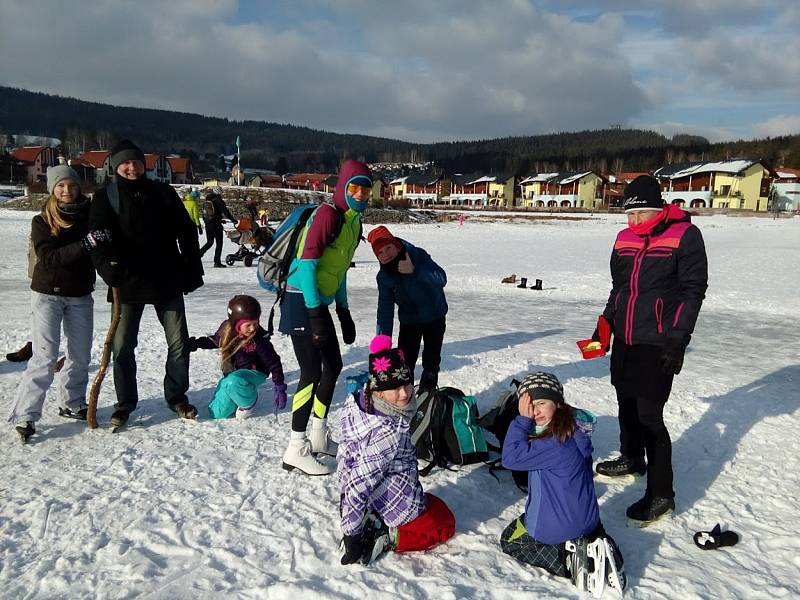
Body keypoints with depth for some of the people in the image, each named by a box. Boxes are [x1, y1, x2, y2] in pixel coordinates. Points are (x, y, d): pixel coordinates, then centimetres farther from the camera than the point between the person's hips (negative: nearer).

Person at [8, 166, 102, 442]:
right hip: (48, 294, -3)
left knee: (80, 355, 10)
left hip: (80, 295, 3)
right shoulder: (42, 222, -7)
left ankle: (73, 404, 28)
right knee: (45, 357, -8)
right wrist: (86, 244, -31)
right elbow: (49, 258, -21)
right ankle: (25, 416, 0)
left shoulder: (90, 215, 0)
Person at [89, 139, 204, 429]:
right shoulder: (106, 197, 0)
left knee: (179, 342, 5)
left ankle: (176, 396, 23)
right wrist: (109, 269, -24)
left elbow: (186, 232, 7)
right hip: (128, 283, -1)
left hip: (168, 281, 1)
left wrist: (193, 271, 4)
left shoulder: (163, 192, 5)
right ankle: (125, 403, 21)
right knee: (123, 346, 5)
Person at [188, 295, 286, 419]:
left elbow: (274, 363, -17)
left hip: (254, 373, -5)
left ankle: (250, 401, -9)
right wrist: (194, 343, 8)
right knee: (217, 413, 2)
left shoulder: (259, 339, -23)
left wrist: (279, 388, -19)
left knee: (233, 382, -40)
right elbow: (214, 341, 15)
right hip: (231, 374, 5)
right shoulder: (226, 329, -11)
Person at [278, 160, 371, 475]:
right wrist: (315, 314, -25)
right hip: (302, 302, -10)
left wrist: (344, 312, 20)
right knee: (312, 372, -9)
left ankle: (318, 437, 29)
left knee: (333, 366, 15)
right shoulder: (327, 214, -16)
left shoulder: (353, 223, 11)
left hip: (320, 303, 10)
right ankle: (296, 450, 2)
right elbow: (307, 263, -22)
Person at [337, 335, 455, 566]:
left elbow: (347, 455, -2)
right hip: (400, 508, -7)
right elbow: (358, 485, -35)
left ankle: (372, 528, 13)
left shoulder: (357, 401, -14)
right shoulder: (389, 433, -36)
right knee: (446, 523, 24)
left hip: (372, 504, 8)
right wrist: (352, 537, -23)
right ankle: (388, 538, 1)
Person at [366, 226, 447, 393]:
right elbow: (385, 309, -10)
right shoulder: (383, 276, -12)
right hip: (409, 321, 2)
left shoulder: (418, 255, -22)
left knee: (431, 362, 4)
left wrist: (414, 271, -44)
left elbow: (441, 279, -31)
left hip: (434, 318, -2)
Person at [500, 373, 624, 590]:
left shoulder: (557, 442, -32)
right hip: (586, 517, 8)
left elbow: (510, 457, -31)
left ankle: (569, 561, -1)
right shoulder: (574, 429, -4)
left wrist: (523, 419, -28)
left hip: (558, 526, -8)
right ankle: (595, 552, 8)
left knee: (509, 540, 16)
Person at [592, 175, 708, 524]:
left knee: (649, 416, -7)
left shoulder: (685, 236, -10)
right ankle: (632, 459, 41)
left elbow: (693, 291, -10)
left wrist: (678, 339, -14)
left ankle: (661, 493, 5)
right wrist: (605, 324, 11)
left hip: (658, 345, -6)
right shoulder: (624, 239, 8)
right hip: (624, 339, 7)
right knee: (627, 404, 19)